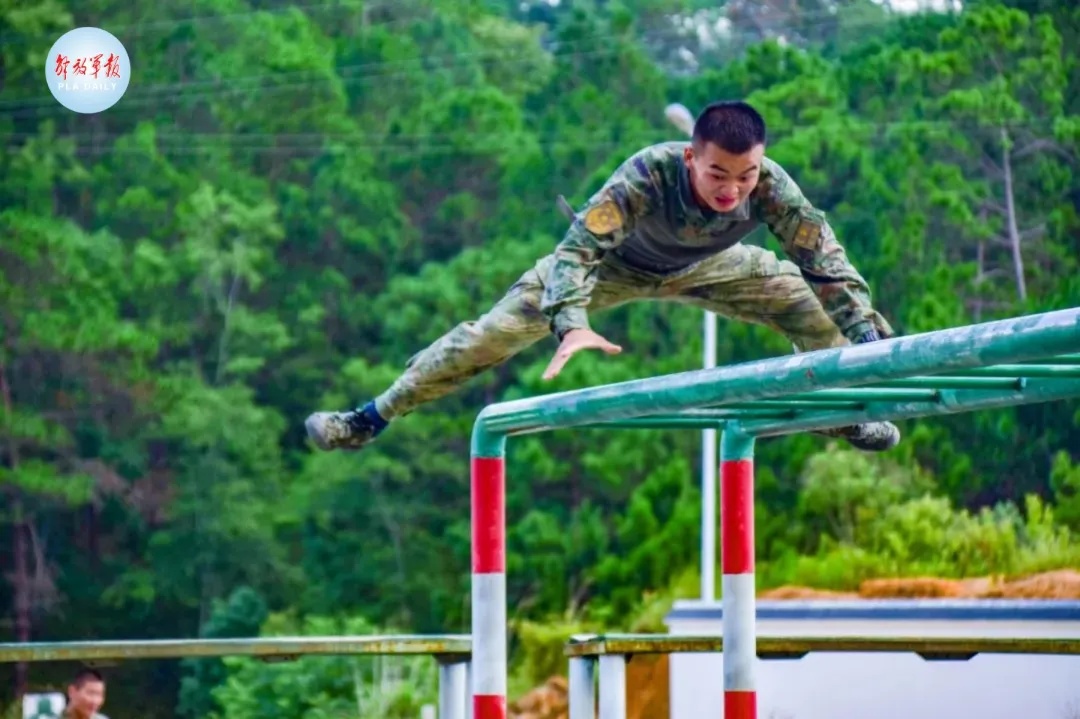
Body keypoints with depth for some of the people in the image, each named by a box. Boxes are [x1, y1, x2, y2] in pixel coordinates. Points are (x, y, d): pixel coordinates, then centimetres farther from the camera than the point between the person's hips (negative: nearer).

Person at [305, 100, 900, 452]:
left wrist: (869, 339, -50)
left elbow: (826, 262, -36)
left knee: (816, 305, -3)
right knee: (495, 333, -13)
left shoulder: (771, 187, -38)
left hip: (701, 267, 3)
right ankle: (372, 418, 0)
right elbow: (580, 247, -51)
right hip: (614, 262, -3)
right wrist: (571, 323, -70)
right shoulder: (649, 173, -46)